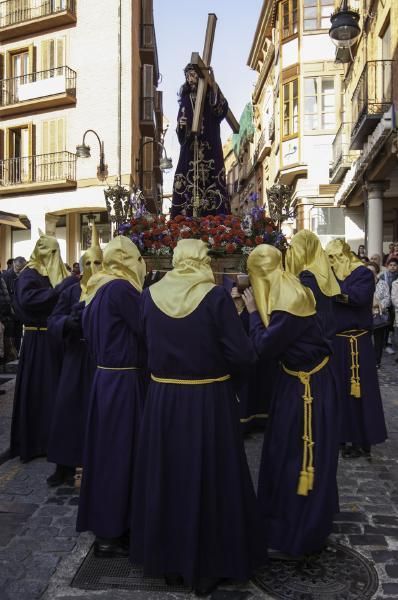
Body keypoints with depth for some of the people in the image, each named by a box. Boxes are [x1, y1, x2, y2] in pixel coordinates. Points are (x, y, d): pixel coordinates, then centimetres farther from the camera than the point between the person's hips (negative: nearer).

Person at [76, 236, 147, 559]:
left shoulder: (99, 289, 11)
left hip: (106, 377, 9)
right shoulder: (121, 288, -18)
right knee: (120, 452, 1)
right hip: (123, 382, -9)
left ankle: (106, 524, 30)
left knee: (107, 450, 16)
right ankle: (110, 534, 14)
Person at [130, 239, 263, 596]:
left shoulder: (151, 295, -3)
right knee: (209, 480, 13)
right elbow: (243, 355, -15)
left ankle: (168, 560, 35)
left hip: (162, 400, 4)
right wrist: (216, 360, 6)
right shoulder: (216, 296, -14)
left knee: (166, 478, 18)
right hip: (209, 401, -3)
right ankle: (208, 566, 28)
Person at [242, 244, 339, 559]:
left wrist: (253, 312, -13)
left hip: (307, 387, -9)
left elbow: (265, 347, -24)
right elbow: (276, 339, 7)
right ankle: (285, 520, 40)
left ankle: (295, 536, 21)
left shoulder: (290, 300, -27)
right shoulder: (287, 292, 2)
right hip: (297, 380, 9)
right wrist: (257, 310, 0)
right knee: (286, 453, 21)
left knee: (299, 459, 4)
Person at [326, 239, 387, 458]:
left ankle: (363, 441, 12)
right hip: (335, 340, 6)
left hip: (356, 342, -6)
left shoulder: (364, 274, -7)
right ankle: (341, 434, 25)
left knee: (358, 391, 1)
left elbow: (360, 296, -26)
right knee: (337, 389, 11)